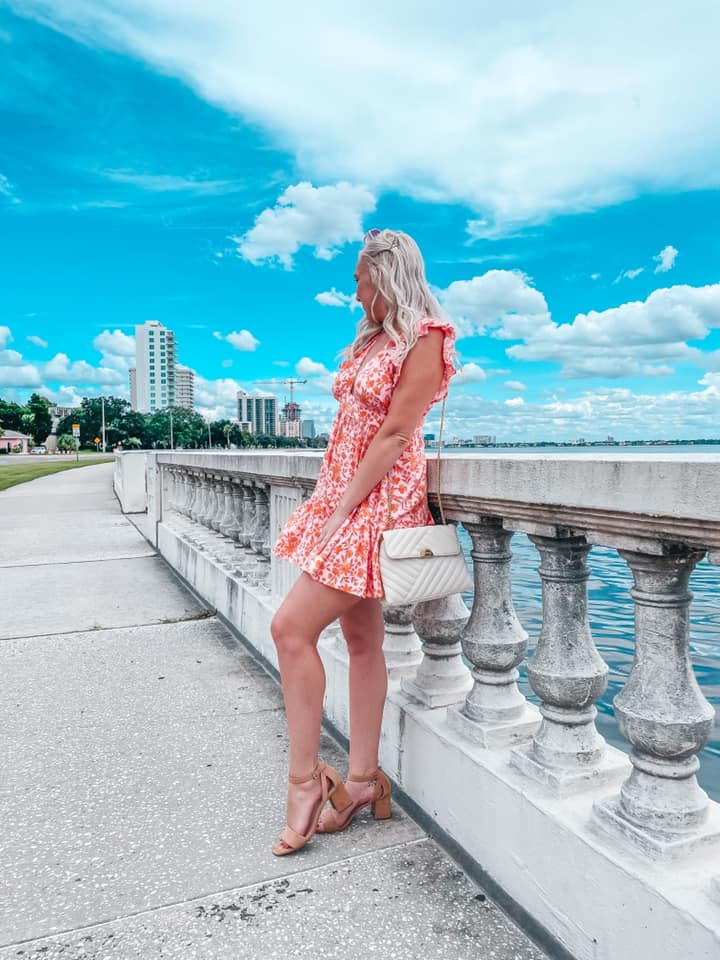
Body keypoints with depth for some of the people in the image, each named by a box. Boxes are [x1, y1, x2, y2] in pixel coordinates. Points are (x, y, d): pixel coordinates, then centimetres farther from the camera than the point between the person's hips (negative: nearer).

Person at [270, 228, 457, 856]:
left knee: (291, 627, -13)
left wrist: (342, 510, -16)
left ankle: (305, 779, 2)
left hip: (380, 499, -8)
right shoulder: (371, 338, 19)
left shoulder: (426, 339, -7)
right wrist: (329, 503, 8)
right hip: (344, 497, 8)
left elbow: (394, 435, -15)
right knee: (362, 639, 9)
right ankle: (362, 780, 20)